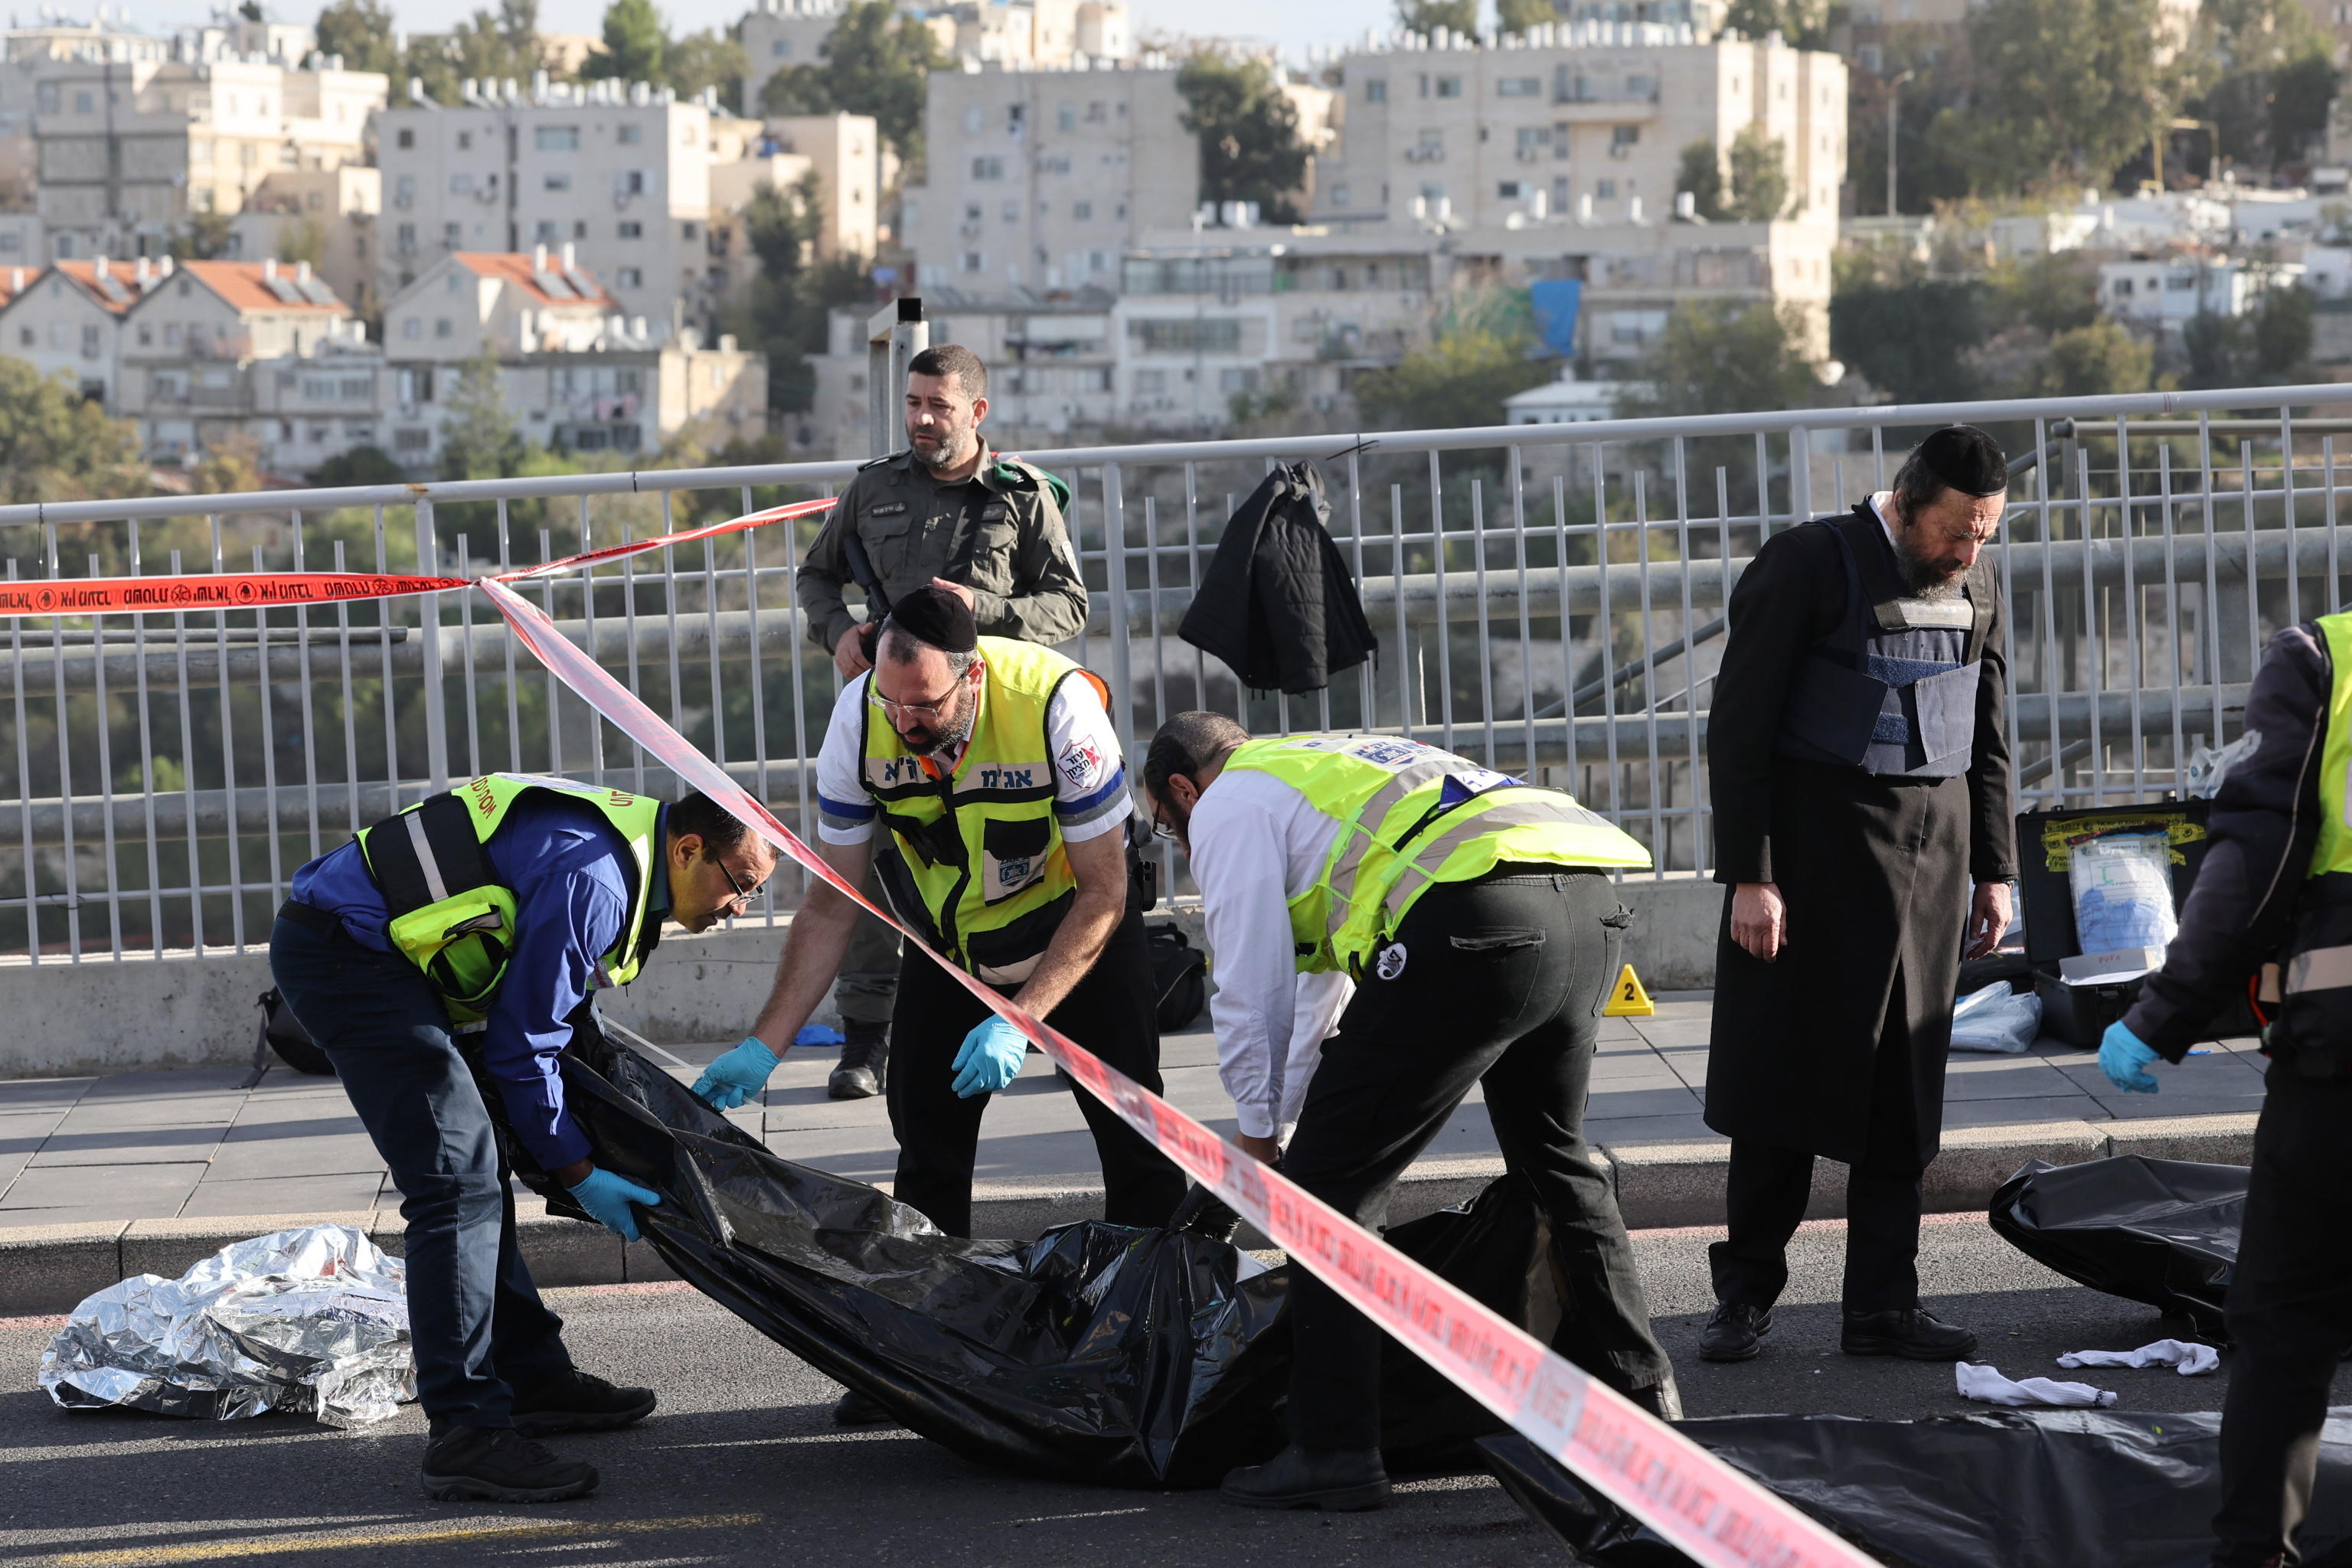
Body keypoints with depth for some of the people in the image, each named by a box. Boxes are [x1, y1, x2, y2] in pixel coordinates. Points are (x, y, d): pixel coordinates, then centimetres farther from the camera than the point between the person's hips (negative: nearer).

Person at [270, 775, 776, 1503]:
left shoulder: (624, 850, 11)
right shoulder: (590, 879, -21)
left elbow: (539, 1016, 22)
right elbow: (521, 1046, -15)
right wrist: (578, 1173, -6)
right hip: (344, 952, -11)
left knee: (474, 1168, 16)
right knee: (460, 1181, -16)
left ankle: (534, 1380, 25)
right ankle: (466, 1432, -19)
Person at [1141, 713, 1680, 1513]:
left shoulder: (1228, 805, 16)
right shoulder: (1332, 758, 41)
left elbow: (1252, 986, 11)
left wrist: (1257, 1129, 23)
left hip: (1477, 923, -9)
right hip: (1593, 904, 9)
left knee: (1327, 1184, 0)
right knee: (1553, 1155, 30)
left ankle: (1333, 1451, -2)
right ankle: (1639, 1392, 36)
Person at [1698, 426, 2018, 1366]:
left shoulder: (1975, 585, 10)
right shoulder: (1808, 567, -9)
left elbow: (1988, 740, 19)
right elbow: (1738, 731, -10)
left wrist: (1993, 868, 13)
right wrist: (1750, 876, -15)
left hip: (1932, 851, 5)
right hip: (1817, 852, -5)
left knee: (1904, 1093, 4)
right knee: (1785, 1082, -1)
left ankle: (1882, 1304, 9)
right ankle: (1746, 1292, 11)